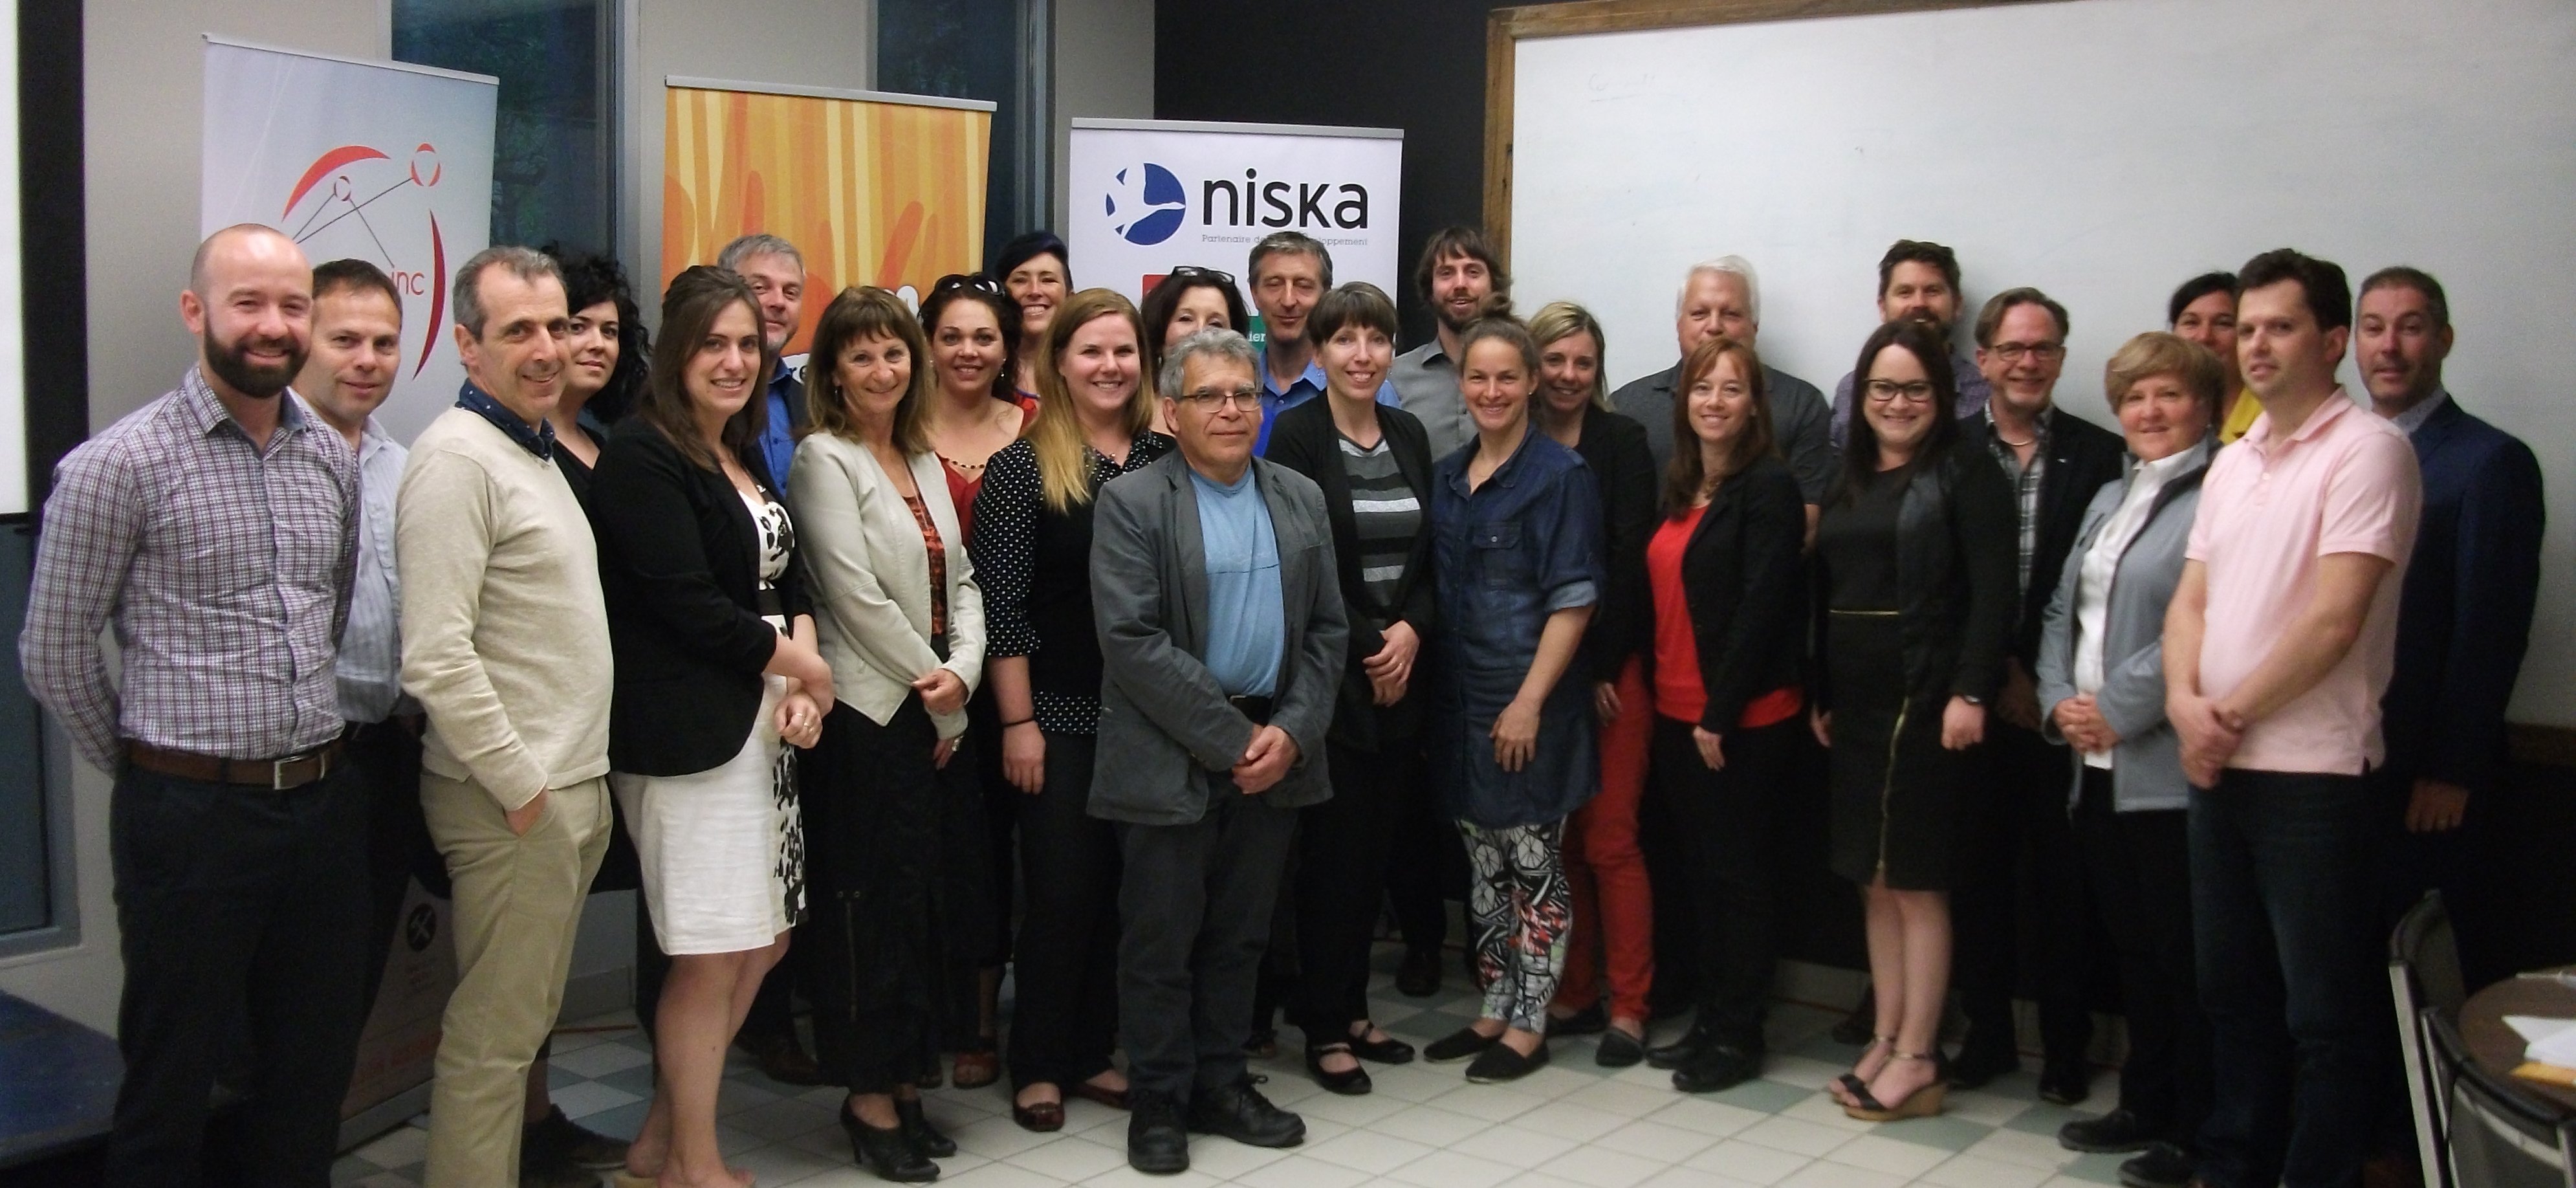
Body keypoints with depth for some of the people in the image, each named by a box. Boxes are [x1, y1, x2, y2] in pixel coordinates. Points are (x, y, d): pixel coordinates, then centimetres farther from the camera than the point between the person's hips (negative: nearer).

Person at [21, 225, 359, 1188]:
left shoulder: (332, 459, 8)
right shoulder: (118, 465, -9)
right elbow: (54, 652, -4)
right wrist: (144, 769, 4)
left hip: (323, 804, 5)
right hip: (191, 816, -5)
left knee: (315, 1071, 15)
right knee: (171, 1079, 8)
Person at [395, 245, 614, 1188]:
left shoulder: (540, 452, 15)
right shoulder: (457, 458, -15)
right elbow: (437, 658, -22)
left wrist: (578, 778, 16)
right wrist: (521, 787, -17)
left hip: (574, 786, 9)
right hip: (511, 798, -9)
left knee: (527, 1019, 17)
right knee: (492, 1035, 0)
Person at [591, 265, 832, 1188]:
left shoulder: (745, 456, 15)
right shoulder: (642, 457, -10)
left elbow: (787, 578, 15)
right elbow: (689, 606, -18)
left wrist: (799, 680, -4)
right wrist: (799, 664, -6)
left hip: (760, 727, 9)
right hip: (688, 735, -9)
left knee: (763, 942, 13)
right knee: (712, 956, -2)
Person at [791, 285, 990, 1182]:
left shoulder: (923, 461, 14)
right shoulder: (824, 459, -7)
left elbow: (960, 578, 12)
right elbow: (854, 592, -14)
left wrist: (962, 671, -6)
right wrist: (931, 686, -9)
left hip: (935, 712, 7)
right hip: (866, 710, -7)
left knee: (930, 898, 9)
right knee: (870, 902, -2)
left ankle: (904, 1080, 21)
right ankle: (869, 1097, 10)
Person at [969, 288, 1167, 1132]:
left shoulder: (1167, 459, 6)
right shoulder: (1023, 467, -5)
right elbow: (1002, 605, -8)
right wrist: (1018, 722, -11)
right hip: (1062, 715, -4)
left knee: (1126, 892, 10)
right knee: (1062, 893, 1)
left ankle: (1095, 1053, 24)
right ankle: (1039, 1065, 16)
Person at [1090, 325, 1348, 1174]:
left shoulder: (1301, 500, 10)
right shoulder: (1131, 505, -6)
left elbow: (1327, 629, 8)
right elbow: (1133, 642, -14)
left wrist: (1293, 732, -6)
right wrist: (1232, 739, -15)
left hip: (1276, 753, 4)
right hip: (1173, 760, -4)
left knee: (1239, 935, 13)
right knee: (1161, 938, 4)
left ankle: (1220, 1083, 26)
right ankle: (1159, 1101, 16)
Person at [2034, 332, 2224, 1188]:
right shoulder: (2109, 499, 18)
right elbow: (2061, 611, 18)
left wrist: (2119, 710, -15)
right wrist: (2059, 701, 2)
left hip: (2168, 770, -8)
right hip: (2096, 765, 8)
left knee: (2182, 955, 0)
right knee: (2131, 948, 16)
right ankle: (2144, 1106, 28)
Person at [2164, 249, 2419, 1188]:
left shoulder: (2367, 450, -10)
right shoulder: (2232, 463, 13)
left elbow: (2334, 620, -17)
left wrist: (2232, 712, -10)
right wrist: (2186, 702, -7)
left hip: (2314, 772, -8)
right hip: (2217, 767, 8)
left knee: (2326, 1013, 2)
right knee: (2233, 992, 17)